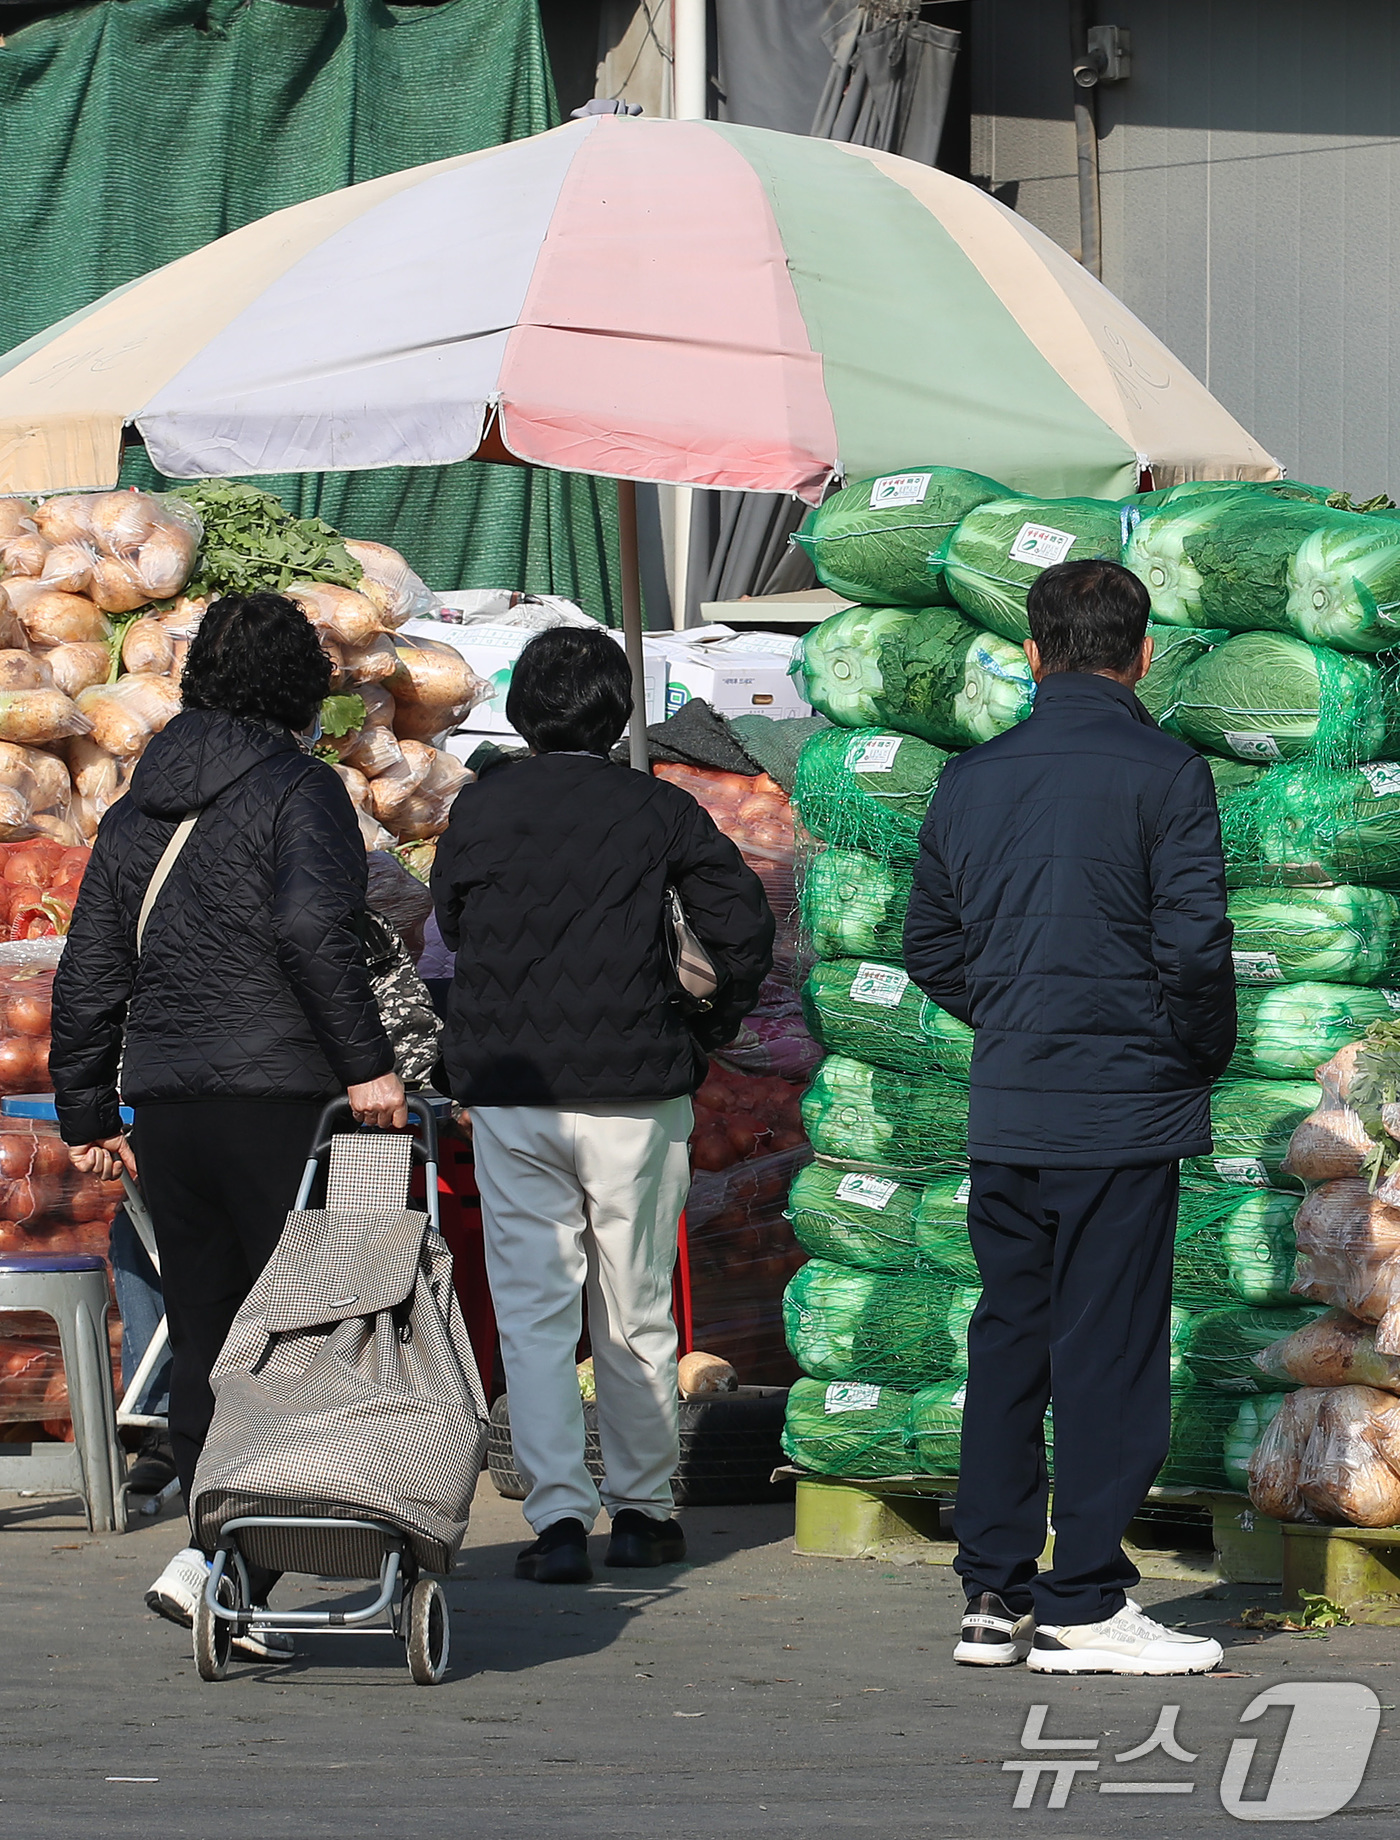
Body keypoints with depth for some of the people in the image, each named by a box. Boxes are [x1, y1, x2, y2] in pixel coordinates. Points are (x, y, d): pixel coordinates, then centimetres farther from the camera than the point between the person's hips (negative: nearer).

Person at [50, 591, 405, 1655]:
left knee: (205, 1344, 11)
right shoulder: (300, 789, -3)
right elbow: (315, 930, -19)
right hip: (281, 1094, -7)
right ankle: (215, 1560, -16)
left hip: (164, 1102, 7)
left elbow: (90, 971, 20)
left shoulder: (140, 807, 18)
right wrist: (366, 1061, -17)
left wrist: (86, 1111, 26)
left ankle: (231, 1573, 12)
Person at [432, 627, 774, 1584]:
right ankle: (643, 1510, 16)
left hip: (510, 1094, 0)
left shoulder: (480, 809, 2)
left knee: (534, 1314, 2)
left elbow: (451, 928, 10)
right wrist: (706, 1034, 9)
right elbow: (745, 928, -5)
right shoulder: (658, 811, -2)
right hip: (636, 1092, 0)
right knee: (637, 1314, 10)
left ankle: (560, 1515, -7)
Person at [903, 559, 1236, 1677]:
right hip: (1125, 1104, -5)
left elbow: (930, 946, 13)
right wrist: (1205, 1053, 3)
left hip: (1005, 1111, 5)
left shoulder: (972, 779, 8)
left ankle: (995, 1592, 14)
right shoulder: (1164, 775, -9)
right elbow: (1195, 945, -14)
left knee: (1010, 1338, 12)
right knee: (1110, 1347, -1)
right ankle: (1082, 1605, 0)